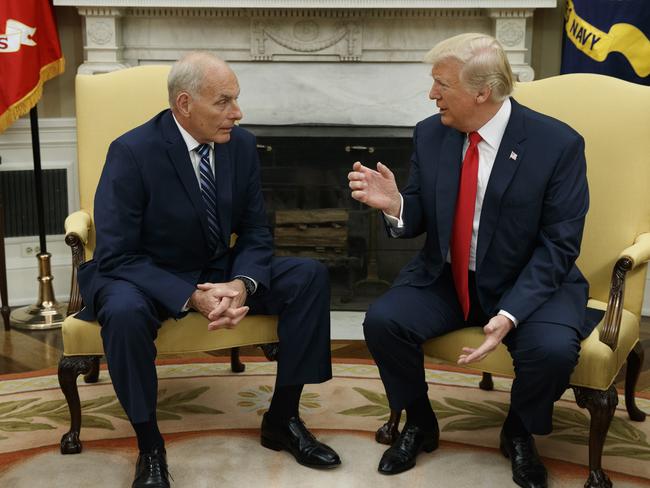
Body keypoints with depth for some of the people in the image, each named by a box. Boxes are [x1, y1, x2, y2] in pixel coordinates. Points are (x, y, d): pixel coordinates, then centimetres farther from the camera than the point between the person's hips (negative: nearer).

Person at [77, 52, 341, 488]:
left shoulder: (242, 145, -5)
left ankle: (282, 419, -3)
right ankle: (150, 448, -15)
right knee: (124, 313, -38)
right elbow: (116, 257, -21)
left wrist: (242, 283, -22)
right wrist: (191, 297, -32)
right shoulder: (132, 152, -20)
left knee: (310, 276, -14)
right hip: (147, 276, -4)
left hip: (220, 272, 5)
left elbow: (256, 233, 0)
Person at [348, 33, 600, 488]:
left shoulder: (558, 143, -16)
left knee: (552, 349, -30)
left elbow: (559, 245, -16)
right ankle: (419, 424, 8)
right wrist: (394, 204, -23)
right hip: (444, 278, 3)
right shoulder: (430, 133, -4)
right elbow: (419, 220, 3)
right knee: (382, 321, -20)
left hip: (529, 283, -3)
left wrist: (510, 314, -27)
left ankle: (519, 434, 5)